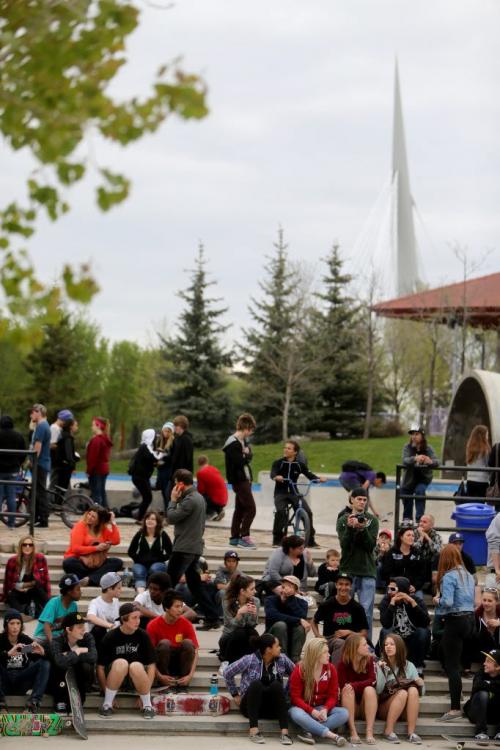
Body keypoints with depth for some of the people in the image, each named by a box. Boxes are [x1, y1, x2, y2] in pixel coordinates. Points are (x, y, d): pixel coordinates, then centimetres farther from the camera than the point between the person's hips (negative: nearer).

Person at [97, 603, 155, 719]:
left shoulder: (142, 636, -7)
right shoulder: (110, 637, -11)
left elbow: (151, 665, -4)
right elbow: (100, 667, -8)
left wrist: (146, 691, -11)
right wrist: (106, 692, -11)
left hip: (137, 676, 1)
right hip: (114, 675, -1)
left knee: (136, 666, -34)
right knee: (121, 663, -35)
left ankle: (147, 706, -16)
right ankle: (107, 704, -21)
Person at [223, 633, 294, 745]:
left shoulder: (282, 659, -2)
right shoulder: (250, 660, -12)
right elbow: (227, 672, -6)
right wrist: (235, 695, -2)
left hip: (272, 708, 2)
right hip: (250, 706, -2)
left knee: (276, 685, -28)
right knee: (256, 684, -31)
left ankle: (284, 732, -36)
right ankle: (254, 730, -38)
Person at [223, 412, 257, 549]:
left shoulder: (243, 441, 15)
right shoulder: (233, 443, -17)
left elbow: (249, 457, 13)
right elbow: (239, 461, -24)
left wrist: (246, 454, -9)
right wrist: (246, 455, -6)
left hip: (245, 479, 10)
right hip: (239, 480, -10)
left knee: (240, 508, 12)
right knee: (250, 508, -13)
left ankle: (235, 537, 16)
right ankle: (244, 537, -11)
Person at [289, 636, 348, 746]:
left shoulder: (331, 669, -2)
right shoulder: (299, 670, -11)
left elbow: (333, 695, -1)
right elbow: (295, 697, -12)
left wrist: (325, 709, -23)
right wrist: (312, 711, -26)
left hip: (321, 708, 4)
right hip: (303, 708, -3)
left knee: (344, 713, -25)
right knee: (297, 714, -41)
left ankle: (308, 731, -34)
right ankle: (331, 735, -40)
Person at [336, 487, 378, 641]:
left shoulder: (372, 520, 6)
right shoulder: (343, 520, 5)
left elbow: (371, 545, -3)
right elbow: (344, 544, -5)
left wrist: (363, 529, -18)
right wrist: (350, 528, -21)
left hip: (367, 571, 0)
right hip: (348, 570, 0)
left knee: (366, 610, -3)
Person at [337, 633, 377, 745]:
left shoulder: (369, 659, -3)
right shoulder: (344, 663, -8)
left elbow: (372, 681, -16)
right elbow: (342, 686, -13)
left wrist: (354, 685, -30)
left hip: (365, 706, 1)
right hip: (349, 707, -1)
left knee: (369, 689, -28)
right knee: (348, 690, -30)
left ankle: (369, 732, -36)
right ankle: (353, 732, -35)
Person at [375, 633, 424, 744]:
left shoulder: (408, 666, 8)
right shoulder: (380, 665, 1)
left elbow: (420, 691, 7)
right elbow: (378, 690, -11)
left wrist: (420, 684, -15)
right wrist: (380, 670, -21)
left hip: (405, 710, 3)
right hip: (384, 708, -2)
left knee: (413, 690, -26)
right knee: (402, 693, -30)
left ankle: (411, 732, -29)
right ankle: (388, 731, -27)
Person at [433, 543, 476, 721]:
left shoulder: (449, 576, -12)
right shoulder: (468, 576, 11)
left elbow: (448, 602, -22)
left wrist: (437, 600, -1)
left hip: (455, 620, -8)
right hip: (470, 618, 8)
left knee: (452, 666, -4)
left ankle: (455, 708, -7)